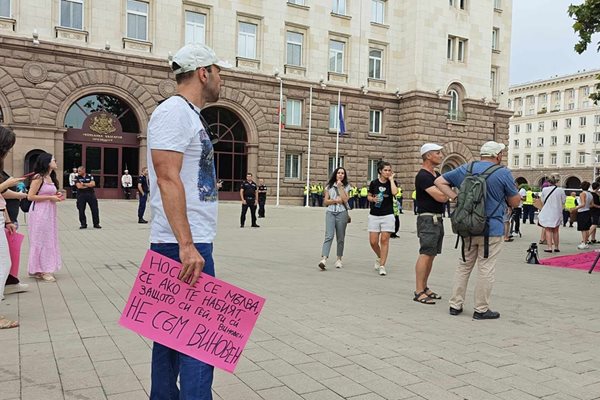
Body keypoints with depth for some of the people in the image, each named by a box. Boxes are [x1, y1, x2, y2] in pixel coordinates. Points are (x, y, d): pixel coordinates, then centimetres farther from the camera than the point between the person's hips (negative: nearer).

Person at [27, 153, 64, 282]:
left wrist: (57, 196, 5)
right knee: (41, 240, -1)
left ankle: (45, 269, 18)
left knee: (49, 240, 10)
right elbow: (30, 196, -15)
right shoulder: (38, 177, -11)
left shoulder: (51, 178, 13)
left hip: (50, 212, 8)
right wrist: (50, 197, -15)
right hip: (40, 212, -8)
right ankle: (40, 270, 7)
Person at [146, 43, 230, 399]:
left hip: (191, 243, 10)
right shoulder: (174, 112, -10)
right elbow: (167, 178, -21)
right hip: (183, 245, -10)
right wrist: (187, 245, -26)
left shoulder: (190, 115, 20)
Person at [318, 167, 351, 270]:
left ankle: (339, 259, 17)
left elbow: (345, 199, -7)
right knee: (329, 236, -14)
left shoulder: (346, 187, 9)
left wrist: (340, 187, -7)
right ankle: (323, 259, -23)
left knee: (340, 237, 5)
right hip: (330, 212, 0)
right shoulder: (329, 186, 11)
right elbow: (326, 201, 8)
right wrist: (335, 201, -8)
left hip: (342, 213, 0)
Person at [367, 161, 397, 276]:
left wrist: (391, 179, -10)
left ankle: (382, 265, 1)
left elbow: (394, 192, -20)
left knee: (384, 240, -6)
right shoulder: (374, 183, 4)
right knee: (373, 241, -1)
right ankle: (379, 257, 29)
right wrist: (373, 199, -7)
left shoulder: (392, 182, 2)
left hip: (387, 215, -1)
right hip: (374, 215, 1)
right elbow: (369, 196, 15)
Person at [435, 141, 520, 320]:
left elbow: (439, 181, 8)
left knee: (464, 266, 15)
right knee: (486, 269, 4)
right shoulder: (503, 173, -9)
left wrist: (455, 197, 2)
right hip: (491, 230, -5)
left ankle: (455, 305, 19)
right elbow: (515, 202, -1)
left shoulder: (466, 169, 6)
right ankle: (481, 310, 12)